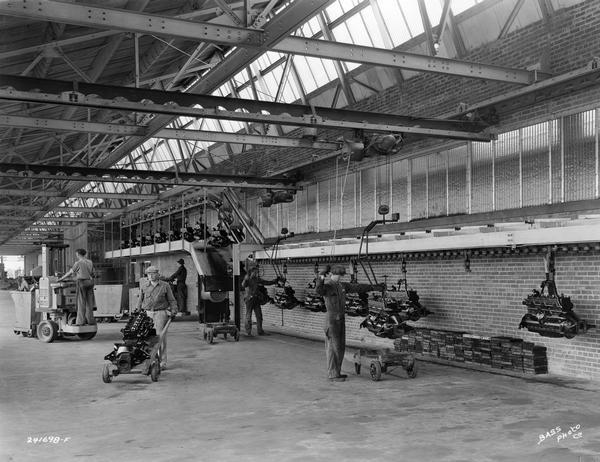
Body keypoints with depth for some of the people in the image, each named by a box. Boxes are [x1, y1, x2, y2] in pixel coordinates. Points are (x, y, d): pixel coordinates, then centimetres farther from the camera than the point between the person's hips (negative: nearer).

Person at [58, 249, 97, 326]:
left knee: (81, 302, -3)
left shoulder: (78, 263, -7)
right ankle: (90, 320, 8)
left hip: (82, 283, -5)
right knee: (89, 302, 8)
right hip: (90, 282, 6)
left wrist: (61, 279, 12)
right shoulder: (90, 262, 10)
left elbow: (70, 273, -1)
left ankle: (81, 321, -3)